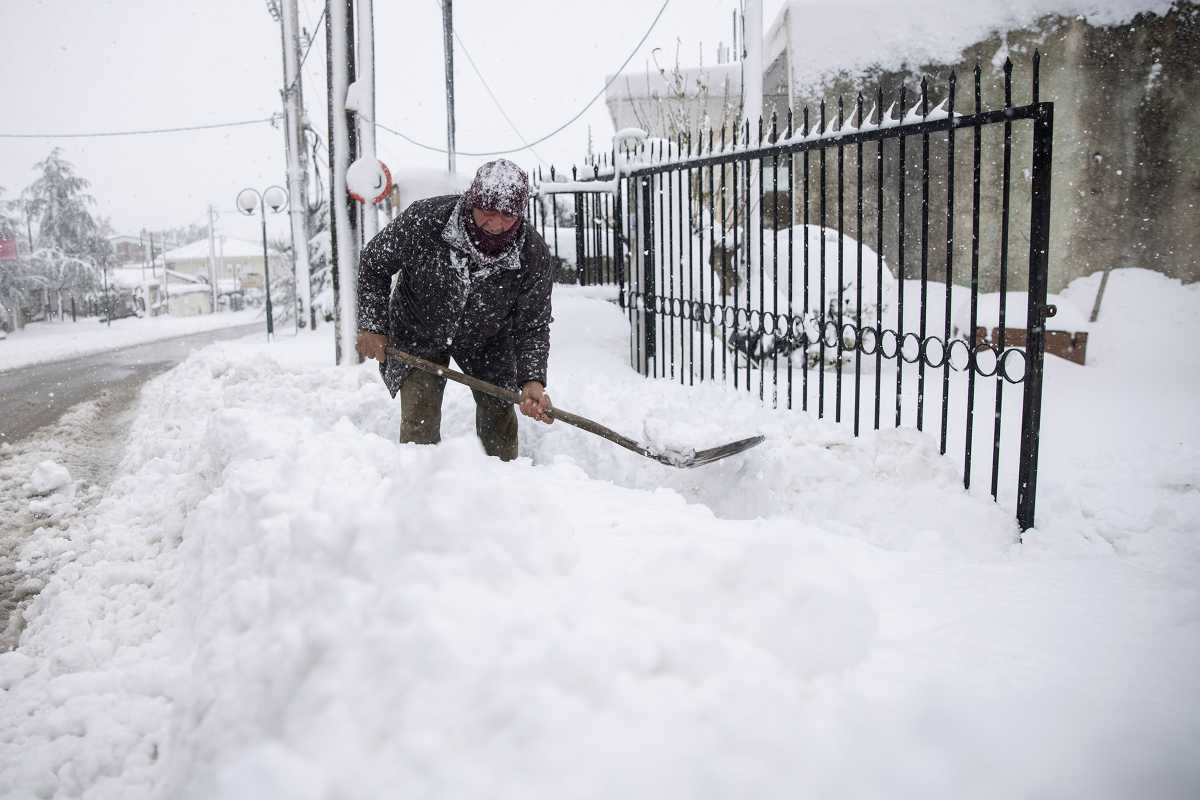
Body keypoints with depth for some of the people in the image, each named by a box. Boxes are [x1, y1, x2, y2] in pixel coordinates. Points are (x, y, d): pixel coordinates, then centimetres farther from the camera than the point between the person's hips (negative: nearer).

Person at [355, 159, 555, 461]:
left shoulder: (535, 256, -27)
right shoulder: (423, 220, -31)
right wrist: (372, 326, -13)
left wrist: (532, 380, -32)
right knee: (420, 417, -10)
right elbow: (374, 264, -12)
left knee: (498, 412, 6)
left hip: (488, 340, 2)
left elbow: (533, 327, -17)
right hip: (419, 333, -1)